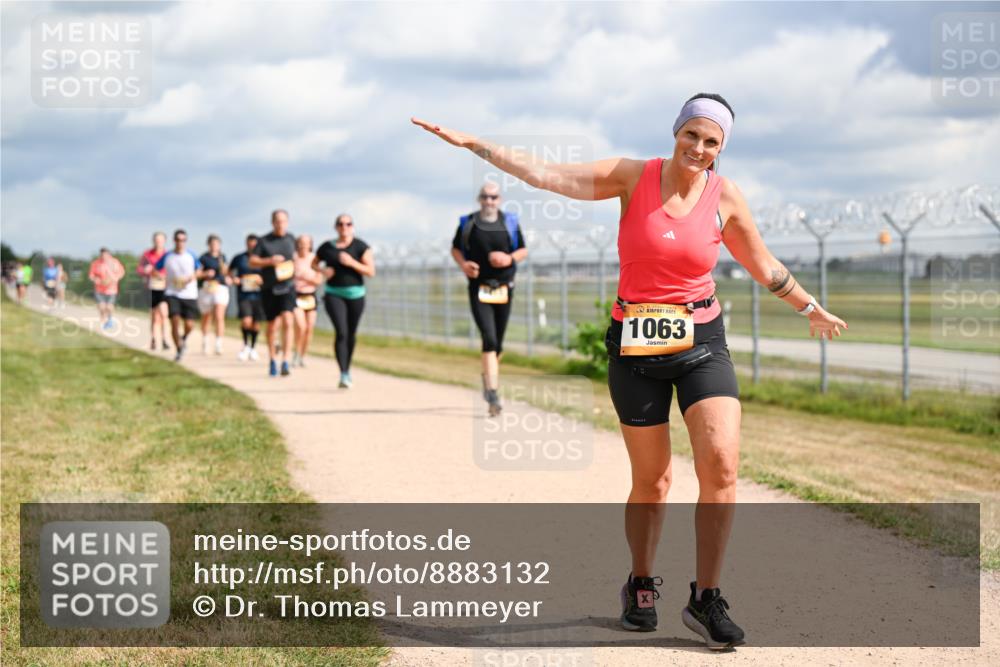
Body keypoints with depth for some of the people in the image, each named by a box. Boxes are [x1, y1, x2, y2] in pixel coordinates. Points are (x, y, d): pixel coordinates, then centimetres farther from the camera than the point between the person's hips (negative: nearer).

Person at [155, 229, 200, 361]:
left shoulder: (191, 256, 1)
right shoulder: (167, 256, 0)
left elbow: (198, 270, 14)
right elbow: (156, 270, 10)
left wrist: (192, 277, -6)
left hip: (189, 294, 1)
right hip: (172, 294, -1)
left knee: (189, 325, -3)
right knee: (175, 321, -14)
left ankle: (183, 338, 33)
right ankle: (179, 350, 2)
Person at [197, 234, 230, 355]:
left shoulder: (222, 257, 10)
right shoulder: (204, 258, -3)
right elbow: (197, 274, -4)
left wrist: (227, 278, 6)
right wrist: (206, 274, -21)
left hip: (221, 288, 2)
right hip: (206, 289, -2)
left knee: (219, 317, -13)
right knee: (206, 318, 13)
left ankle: (218, 345, -17)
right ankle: (204, 342, 33)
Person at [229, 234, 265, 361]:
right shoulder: (239, 258, 3)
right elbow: (230, 271, 17)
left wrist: (263, 280, -12)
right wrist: (234, 278, -3)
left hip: (258, 295, 1)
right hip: (243, 295, -1)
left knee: (256, 323, 7)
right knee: (246, 321, -17)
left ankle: (253, 348, 26)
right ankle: (246, 345, 6)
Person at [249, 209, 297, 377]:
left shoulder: (290, 239, 8)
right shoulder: (263, 241, -2)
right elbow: (252, 262, -6)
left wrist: (294, 269, 11)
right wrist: (269, 261, -19)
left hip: (287, 287, 1)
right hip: (269, 288, -1)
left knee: (287, 321, -17)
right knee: (272, 325, 8)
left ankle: (285, 362, -17)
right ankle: (272, 360, 28)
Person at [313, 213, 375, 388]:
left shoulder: (361, 247, -3)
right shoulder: (327, 247, 3)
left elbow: (371, 271, -7)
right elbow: (314, 264, 20)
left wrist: (352, 263, -19)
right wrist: (323, 271, -2)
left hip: (355, 295, 1)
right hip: (333, 294, -1)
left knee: (351, 334, 11)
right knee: (341, 332, -16)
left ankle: (347, 369, 32)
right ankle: (343, 374, -20)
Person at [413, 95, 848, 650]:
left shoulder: (725, 197, 0)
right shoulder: (634, 176, -4)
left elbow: (764, 265, 15)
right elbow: (548, 175, -8)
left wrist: (812, 308, 24)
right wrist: (472, 143, -13)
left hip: (702, 343, 1)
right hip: (635, 349, -1)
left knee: (722, 465, -16)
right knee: (652, 481, 6)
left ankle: (706, 599, -4)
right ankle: (641, 588, 30)